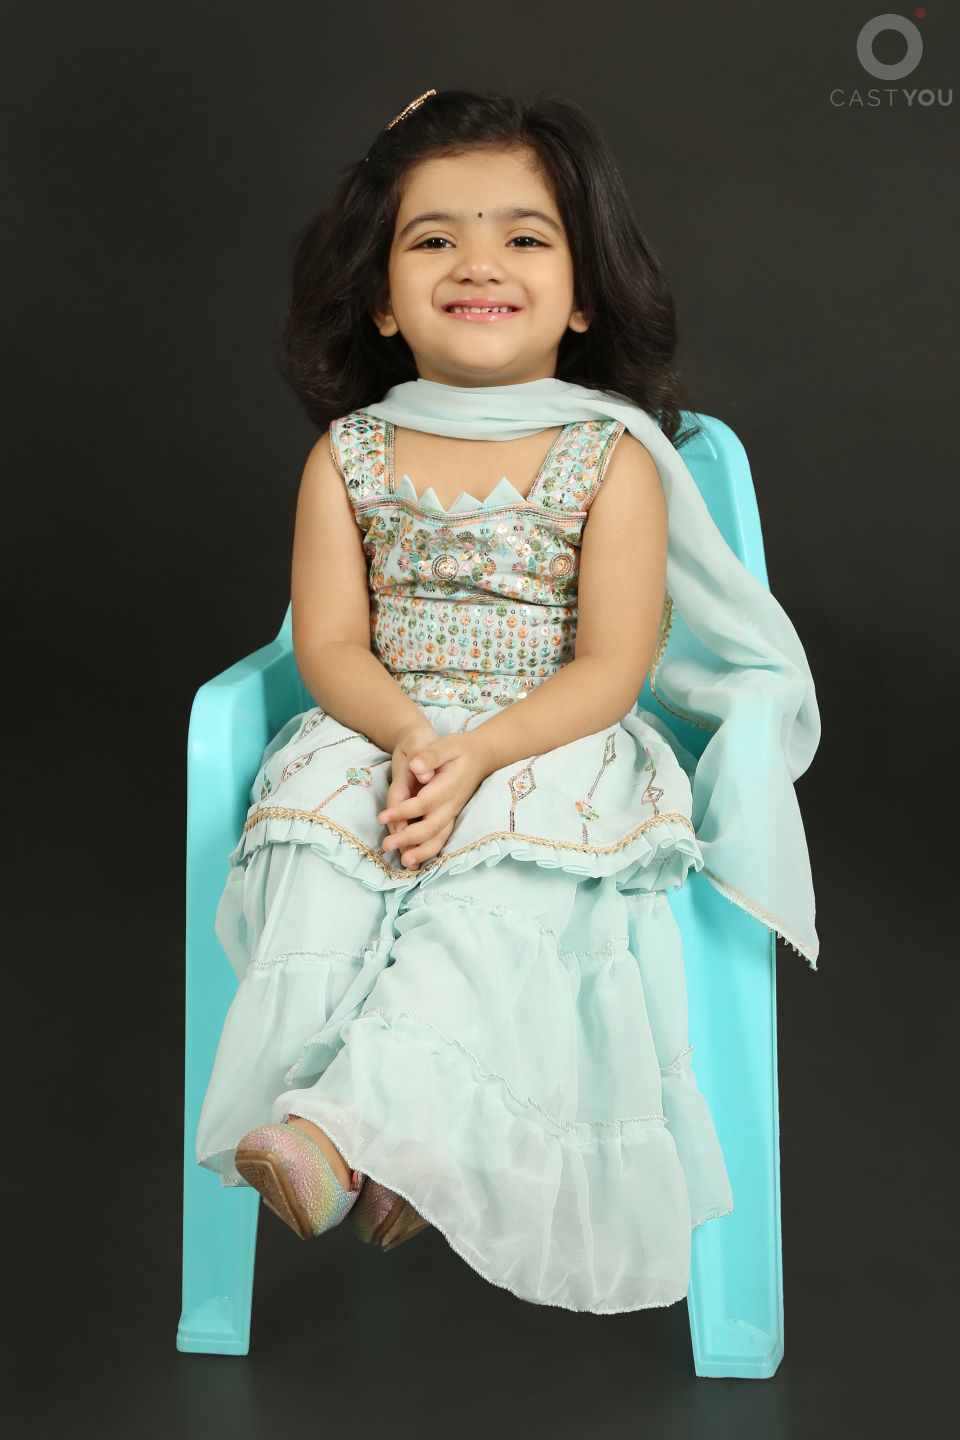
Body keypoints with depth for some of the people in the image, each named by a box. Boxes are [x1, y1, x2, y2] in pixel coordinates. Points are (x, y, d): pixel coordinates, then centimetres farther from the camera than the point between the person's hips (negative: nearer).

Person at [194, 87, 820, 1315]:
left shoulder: (614, 454, -2)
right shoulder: (349, 455, 7)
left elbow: (611, 668, -9)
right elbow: (330, 641, 0)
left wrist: (479, 757, -24)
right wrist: (408, 737, -21)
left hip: (557, 752, -2)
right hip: (380, 736, 3)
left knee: (498, 898, -31)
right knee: (311, 874, -26)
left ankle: (344, 1122, -34)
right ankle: (403, 1141, -28)